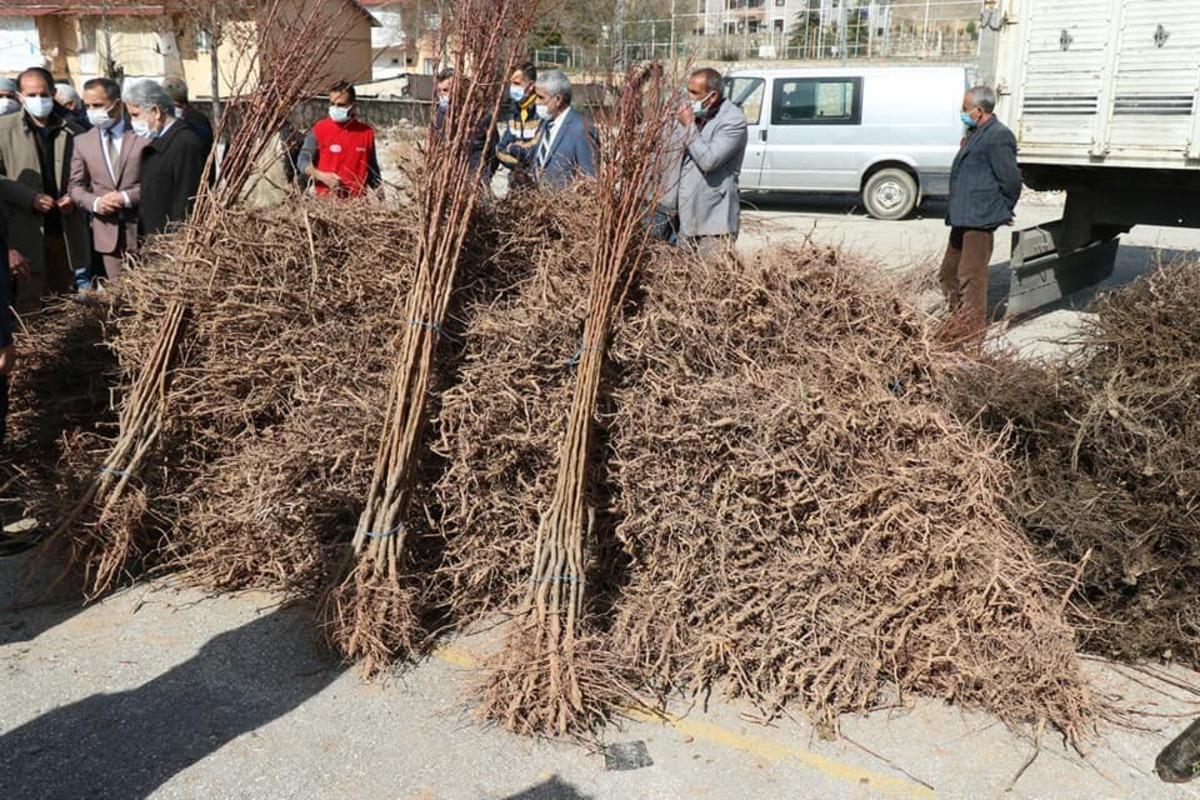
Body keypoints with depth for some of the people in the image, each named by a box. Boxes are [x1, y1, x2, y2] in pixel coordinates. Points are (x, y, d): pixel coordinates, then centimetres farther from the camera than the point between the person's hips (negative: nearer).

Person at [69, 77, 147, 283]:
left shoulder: (142, 136, -1)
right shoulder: (82, 142, 9)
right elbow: (76, 186, 12)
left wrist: (128, 197, -14)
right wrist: (95, 202, -8)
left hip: (141, 228, -2)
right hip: (106, 230, 3)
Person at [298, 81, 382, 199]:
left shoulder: (366, 132, 8)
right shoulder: (320, 129, 2)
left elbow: (373, 172, 14)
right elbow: (303, 161, 3)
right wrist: (321, 176, -15)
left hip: (358, 201, 2)